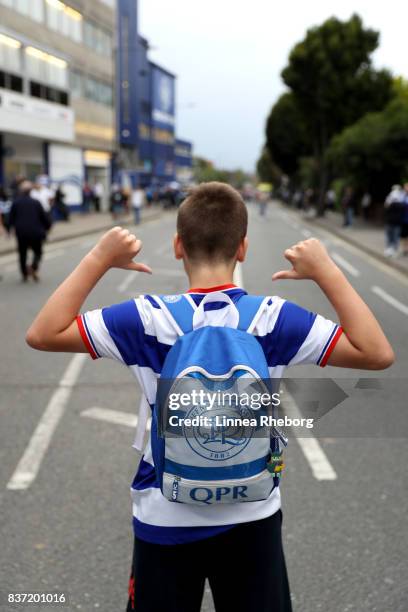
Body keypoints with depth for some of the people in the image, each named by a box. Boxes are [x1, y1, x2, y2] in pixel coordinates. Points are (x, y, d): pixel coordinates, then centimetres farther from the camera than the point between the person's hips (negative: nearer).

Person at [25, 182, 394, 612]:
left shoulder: (149, 318, -17)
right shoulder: (274, 319, -15)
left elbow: (42, 334, -10)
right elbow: (378, 354, -10)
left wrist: (98, 260, -8)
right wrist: (326, 271, -7)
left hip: (166, 522, 0)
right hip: (252, 520, 1)